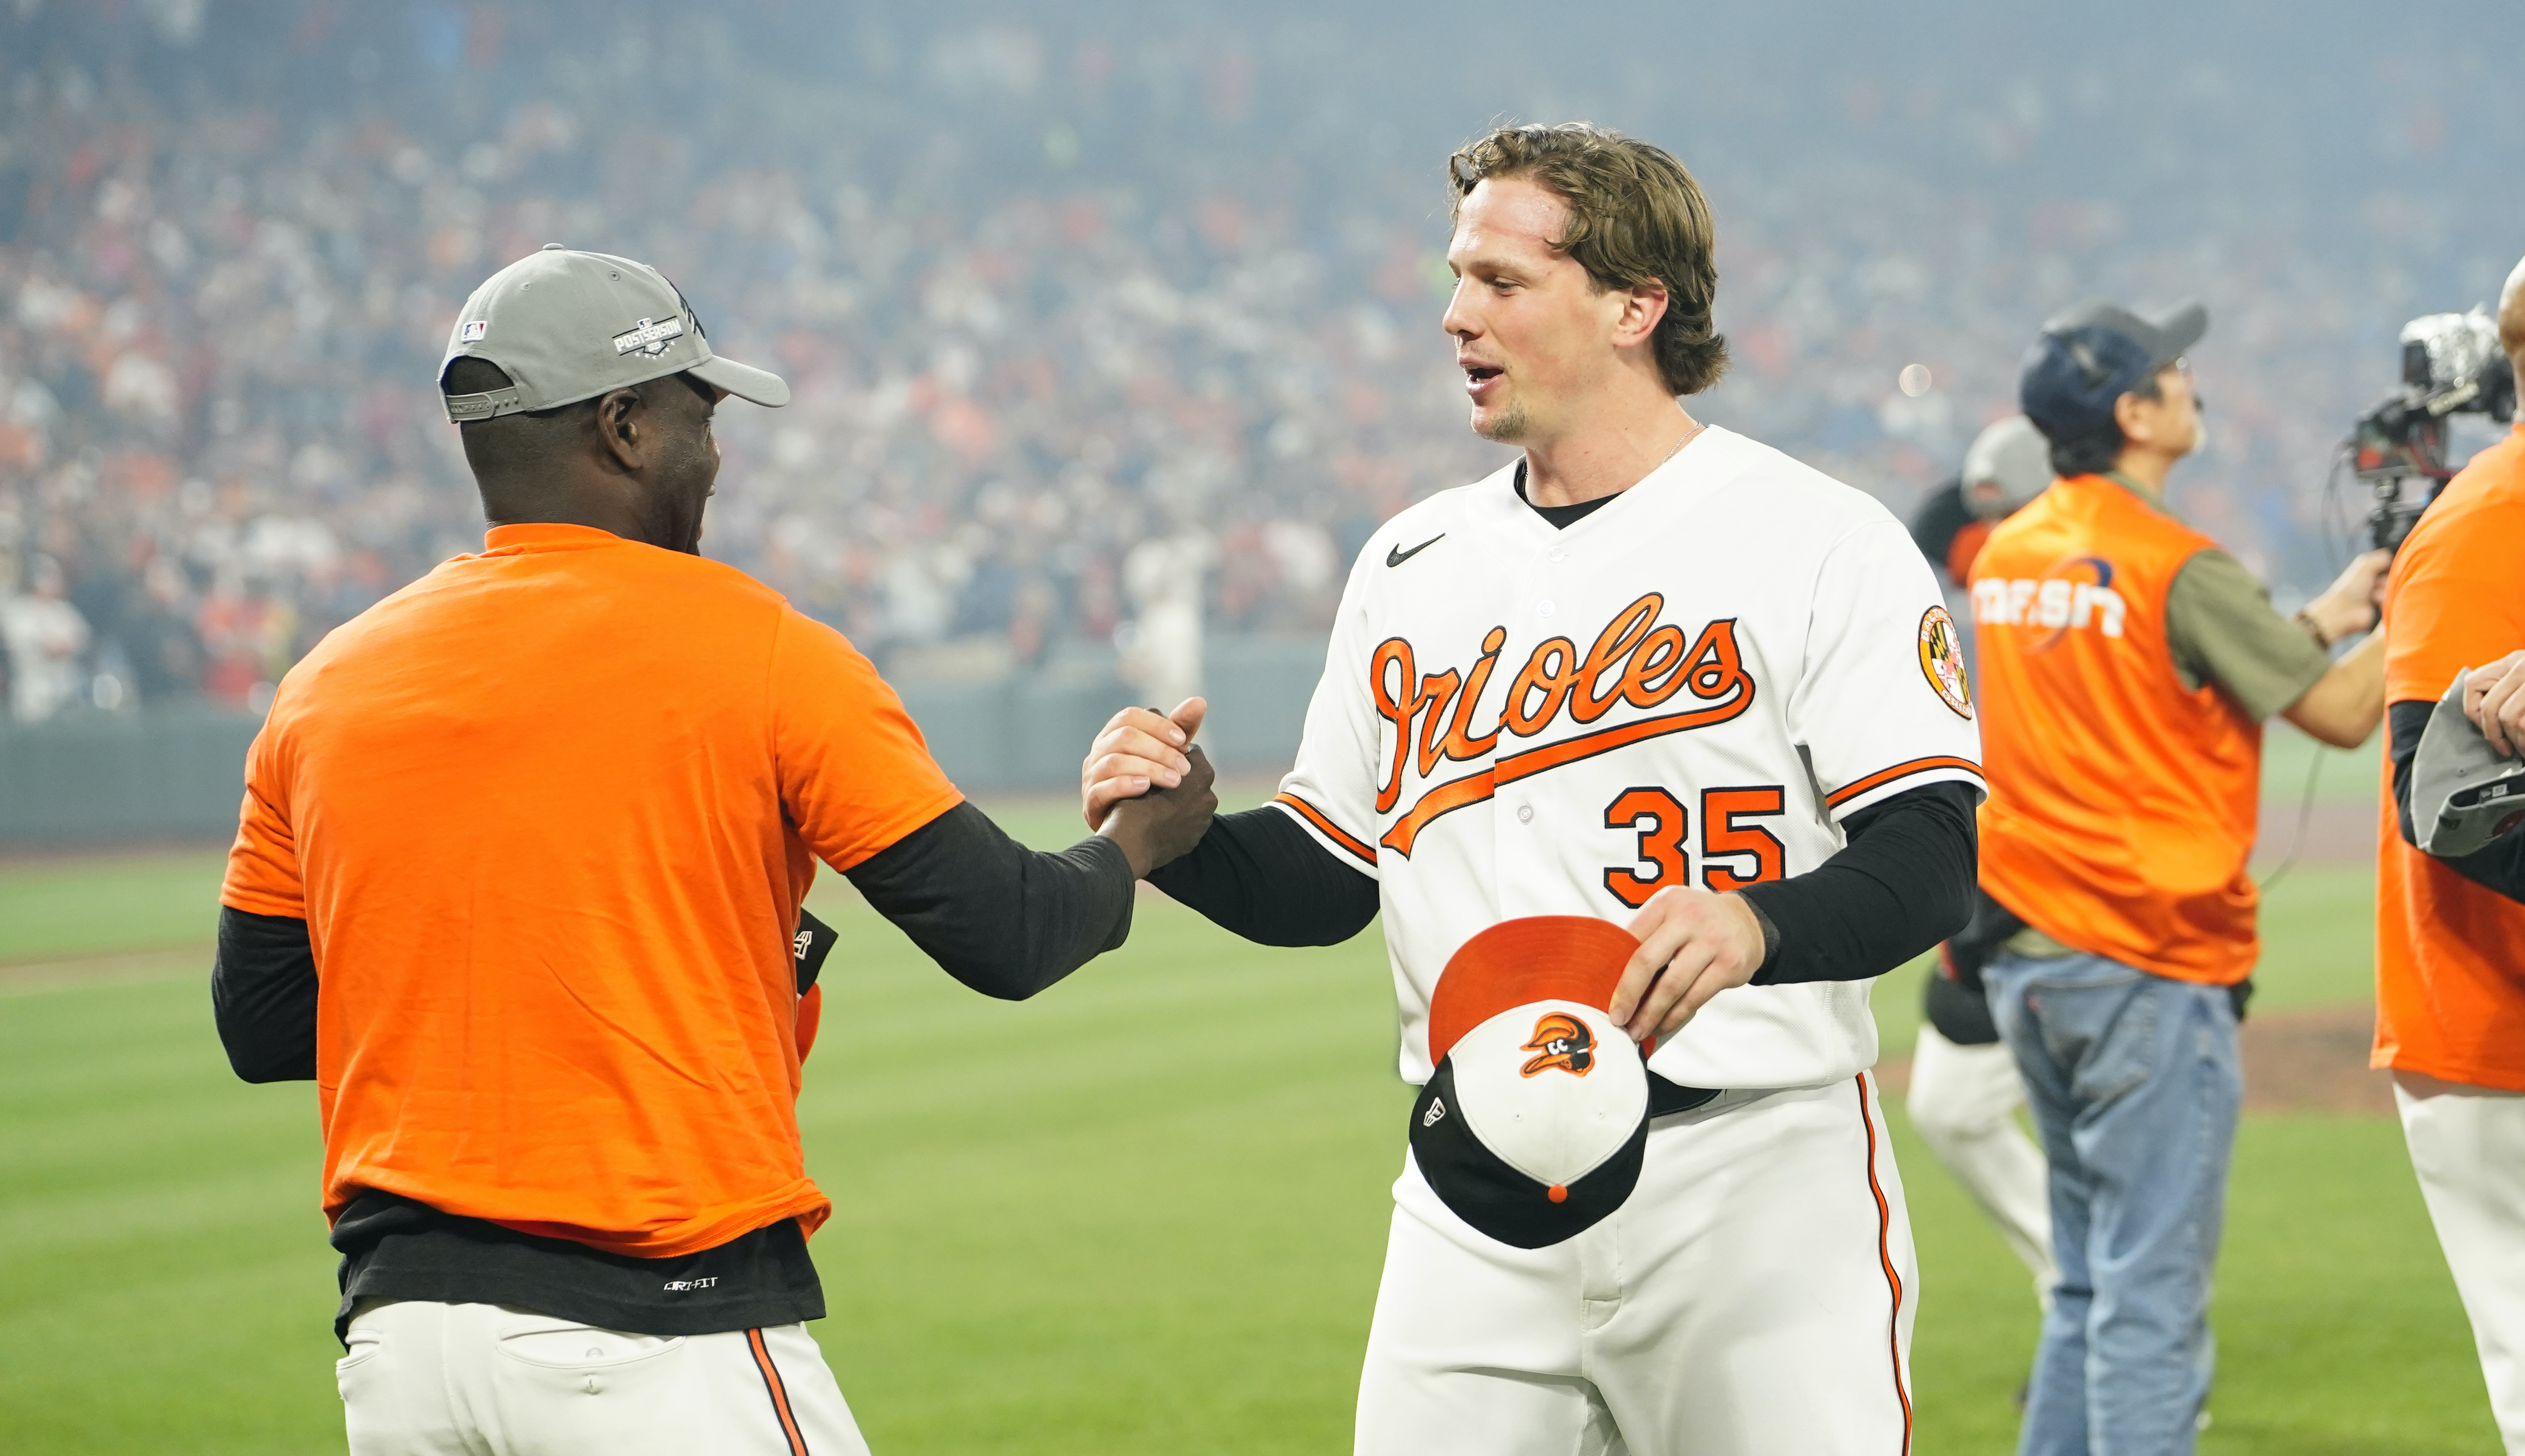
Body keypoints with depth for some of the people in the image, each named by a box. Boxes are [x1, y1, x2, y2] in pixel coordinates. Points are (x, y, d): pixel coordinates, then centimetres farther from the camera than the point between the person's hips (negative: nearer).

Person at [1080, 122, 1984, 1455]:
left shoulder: (1822, 542, -3)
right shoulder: (1411, 561, 15)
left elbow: (1931, 858, -11)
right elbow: (1324, 879, 19)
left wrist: (1757, 923, -31)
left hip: (1757, 1182, -4)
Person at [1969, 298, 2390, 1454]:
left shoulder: (2006, 556, 10)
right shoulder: (2178, 567, -14)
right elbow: (2343, 711, -11)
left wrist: (2322, 620, 21)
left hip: (2026, 962, 8)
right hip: (2150, 968, -8)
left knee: (2088, 1284, 17)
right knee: (2152, 1298, -7)